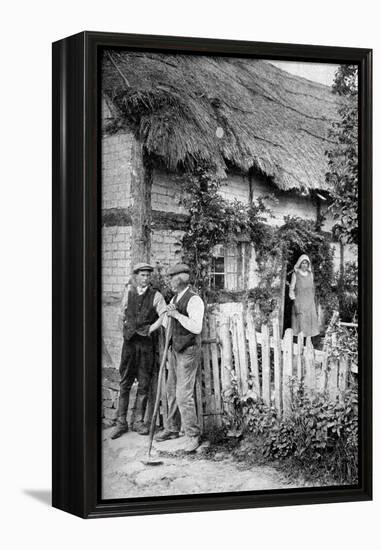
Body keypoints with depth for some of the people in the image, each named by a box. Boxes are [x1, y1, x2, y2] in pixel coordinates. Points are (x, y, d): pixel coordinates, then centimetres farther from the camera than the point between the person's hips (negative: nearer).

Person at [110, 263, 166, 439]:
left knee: (144, 383, 2)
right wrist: (126, 326, 9)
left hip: (146, 342, -1)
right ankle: (121, 423, 5)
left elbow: (164, 316, -7)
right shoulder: (128, 292, 9)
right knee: (124, 383, 1)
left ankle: (139, 421, 11)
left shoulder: (155, 296, 2)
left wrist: (150, 329, -13)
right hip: (129, 342, 1)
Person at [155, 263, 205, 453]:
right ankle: (172, 428, 28)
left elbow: (197, 327, -25)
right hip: (175, 349, 9)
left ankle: (192, 435, -1)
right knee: (172, 390, 15)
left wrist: (177, 315, -24)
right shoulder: (175, 298, 12)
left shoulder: (194, 300, -16)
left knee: (184, 394, -10)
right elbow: (165, 323, 17)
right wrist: (168, 314, -3)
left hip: (189, 350, -9)